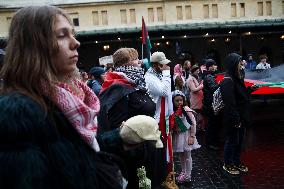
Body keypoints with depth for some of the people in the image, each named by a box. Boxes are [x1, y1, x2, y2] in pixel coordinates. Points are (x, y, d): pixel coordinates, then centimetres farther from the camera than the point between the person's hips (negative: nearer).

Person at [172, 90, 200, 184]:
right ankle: (183, 172, 35)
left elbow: (193, 123, -15)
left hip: (186, 134, -5)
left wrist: (192, 136, -17)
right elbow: (172, 125, 8)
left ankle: (188, 175, 18)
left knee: (187, 156, 6)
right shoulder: (173, 111, 1)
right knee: (181, 155, 17)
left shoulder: (186, 109, -15)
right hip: (177, 135, 5)